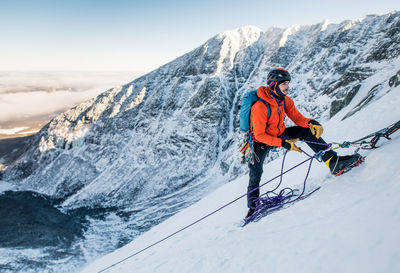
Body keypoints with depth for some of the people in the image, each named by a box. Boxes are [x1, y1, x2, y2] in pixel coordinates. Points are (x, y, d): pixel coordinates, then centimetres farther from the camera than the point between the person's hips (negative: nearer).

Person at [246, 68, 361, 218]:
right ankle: (252, 206, 5)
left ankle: (333, 162, -8)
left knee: (307, 130, -8)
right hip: (261, 141, -6)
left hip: (279, 135, 6)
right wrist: (284, 143, -33)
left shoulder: (285, 100, -8)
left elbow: (297, 118, -4)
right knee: (255, 174, -14)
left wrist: (311, 123, -26)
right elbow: (260, 135, -29)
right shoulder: (260, 107, -30)